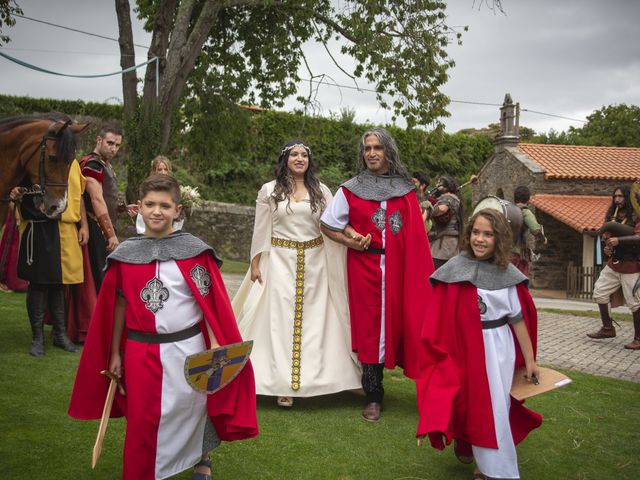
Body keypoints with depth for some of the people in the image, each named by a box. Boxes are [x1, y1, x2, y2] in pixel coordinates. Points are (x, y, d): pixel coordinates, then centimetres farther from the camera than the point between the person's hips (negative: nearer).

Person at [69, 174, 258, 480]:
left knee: (192, 409, 16)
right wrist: (115, 354, 8)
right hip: (141, 350, 1)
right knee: (143, 419, 10)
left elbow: (209, 302, -4)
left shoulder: (195, 251, -7)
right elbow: (119, 305, 5)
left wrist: (214, 344, -8)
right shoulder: (124, 255, -2)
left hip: (188, 348, -1)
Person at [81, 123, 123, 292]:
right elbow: (97, 200, -20)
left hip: (103, 231, 10)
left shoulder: (106, 165, 19)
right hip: (96, 232, -10)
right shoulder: (92, 164, -12)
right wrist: (111, 235, -22)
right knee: (99, 282, -8)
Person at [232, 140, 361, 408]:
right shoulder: (269, 190, 5)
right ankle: (283, 384, 3)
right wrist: (255, 265, 1)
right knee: (280, 320, -2)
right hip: (280, 262, -1)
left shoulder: (321, 192, 8)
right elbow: (261, 231, 5)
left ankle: (313, 375, 15)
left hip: (314, 263, 1)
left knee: (313, 320, 4)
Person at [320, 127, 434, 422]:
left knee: (406, 322, 0)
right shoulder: (351, 190, 5)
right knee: (370, 327, 1)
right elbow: (326, 225, 9)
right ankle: (374, 397, 10)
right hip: (366, 267, -1)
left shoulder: (406, 189, 9)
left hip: (401, 267, 1)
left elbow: (416, 230, 9)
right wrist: (350, 240, -6)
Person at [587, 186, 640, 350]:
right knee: (599, 293, 9)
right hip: (613, 263, 8)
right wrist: (607, 246, 1)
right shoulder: (612, 215, 11)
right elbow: (607, 233, 21)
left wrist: (619, 240, -30)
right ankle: (608, 328, 23)